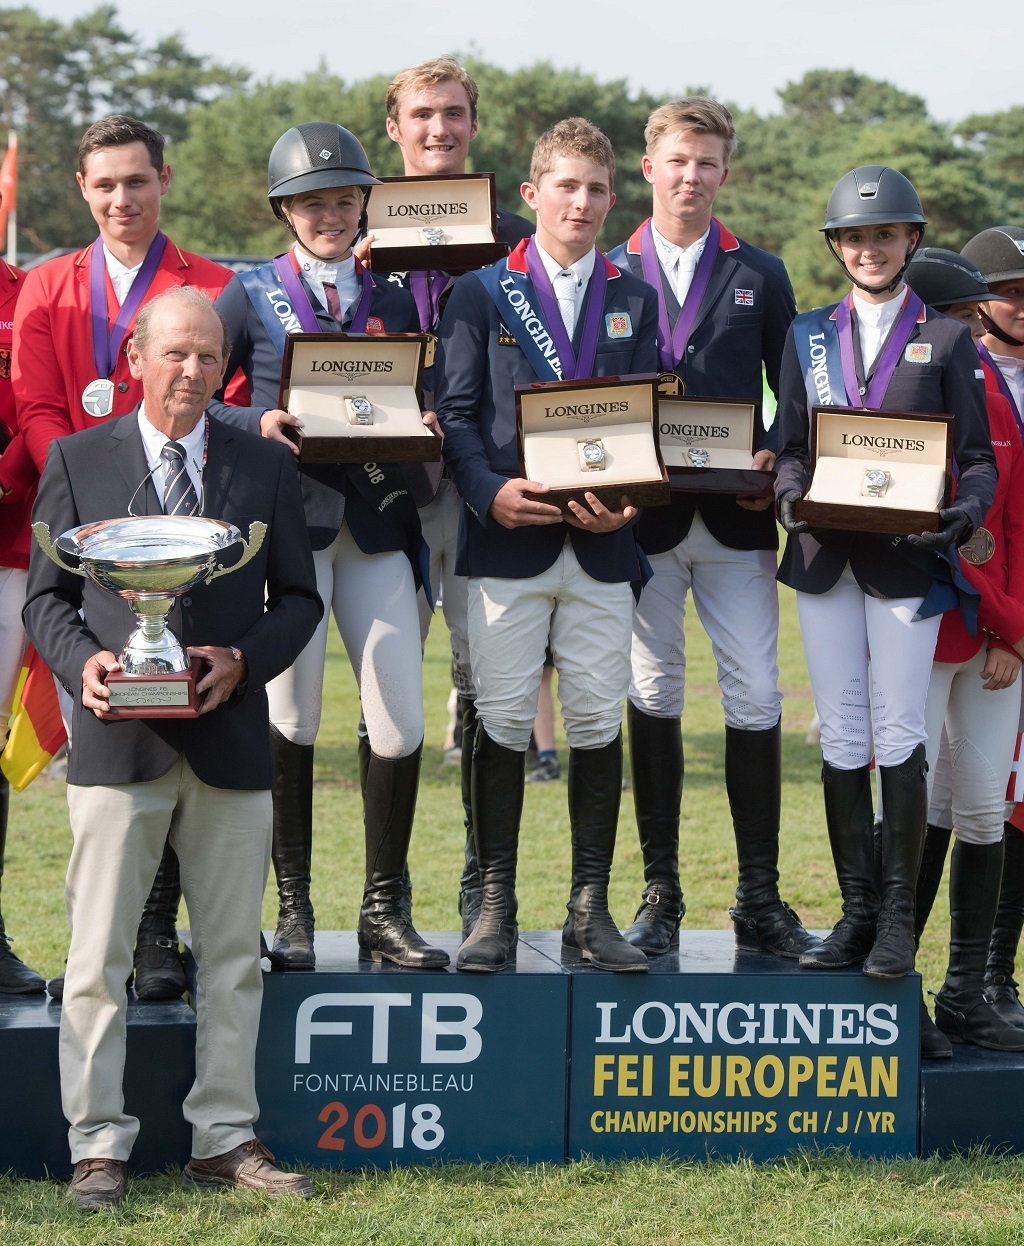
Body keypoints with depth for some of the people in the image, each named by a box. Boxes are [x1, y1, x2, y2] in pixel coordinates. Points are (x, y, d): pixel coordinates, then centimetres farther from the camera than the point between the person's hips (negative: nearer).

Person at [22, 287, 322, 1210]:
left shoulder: (266, 467, 9)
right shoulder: (77, 459, 6)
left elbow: (298, 597, 10)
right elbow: (47, 595, 6)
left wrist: (243, 660, -8)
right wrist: (83, 662, -13)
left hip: (230, 742, 2)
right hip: (119, 740, -2)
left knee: (232, 954, 7)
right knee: (98, 955, -1)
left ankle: (224, 1140, 16)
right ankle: (99, 1144, 6)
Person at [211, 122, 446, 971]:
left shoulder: (394, 301, 14)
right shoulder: (250, 296, 5)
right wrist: (257, 422, -16)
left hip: (378, 524, 3)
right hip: (286, 519, -2)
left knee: (402, 720, -3)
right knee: (290, 718, 1)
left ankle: (385, 909, 10)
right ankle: (293, 910, 12)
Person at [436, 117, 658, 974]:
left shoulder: (635, 300, 12)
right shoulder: (482, 294, 6)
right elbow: (454, 411, 1)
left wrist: (628, 501, -9)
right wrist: (490, 490, -16)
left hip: (602, 547, 2)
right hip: (507, 541, -2)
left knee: (598, 723, 2)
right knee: (504, 720, -1)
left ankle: (590, 911, 11)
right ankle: (496, 909, 6)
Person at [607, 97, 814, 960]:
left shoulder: (761, 276, 11)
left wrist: (776, 460, -8)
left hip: (739, 521, 1)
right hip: (643, 518, 0)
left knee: (755, 700, -3)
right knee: (653, 699, 5)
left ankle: (761, 899, 5)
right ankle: (660, 891, 14)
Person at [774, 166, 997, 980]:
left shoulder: (946, 340, 5)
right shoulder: (808, 335, 13)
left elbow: (979, 459, 3)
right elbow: (790, 447, 11)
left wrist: (965, 515, -18)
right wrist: (793, 497, -11)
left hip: (907, 561, -3)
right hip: (826, 559, 3)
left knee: (899, 736, -5)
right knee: (842, 739, 5)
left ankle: (898, 919, 2)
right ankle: (857, 913, 12)